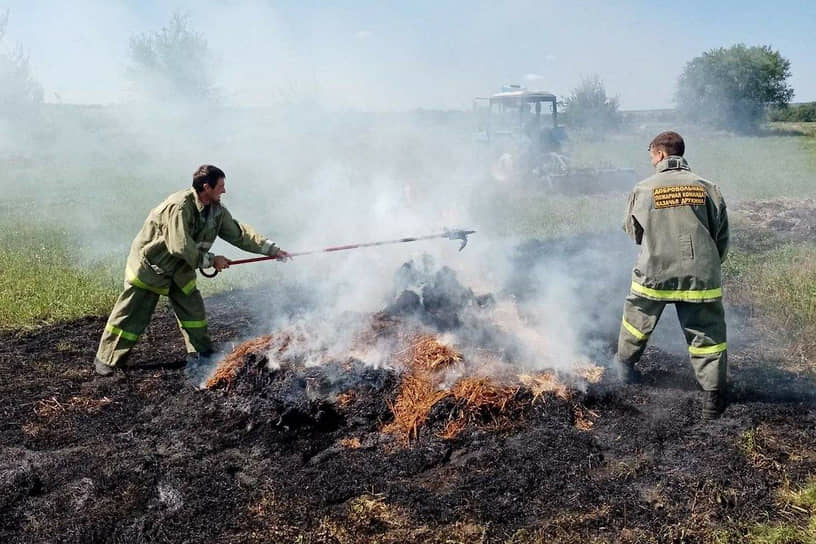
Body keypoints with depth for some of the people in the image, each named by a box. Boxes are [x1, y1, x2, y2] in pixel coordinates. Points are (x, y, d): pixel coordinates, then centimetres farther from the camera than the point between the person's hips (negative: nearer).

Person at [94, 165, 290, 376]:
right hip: (150, 265, -7)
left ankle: (202, 354, 20)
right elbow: (181, 247, -32)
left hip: (180, 269, 7)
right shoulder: (179, 207, -31)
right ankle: (106, 360, 12)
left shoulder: (217, 210, -5)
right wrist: (211, 260, -22)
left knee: (193, 309, 6)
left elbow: (238, 233, 1)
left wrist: (272, 249, -3)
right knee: (132, 315, -1)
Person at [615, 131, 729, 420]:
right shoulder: (707, 188, 1)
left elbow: (633, 232, 11)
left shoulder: (643, 190, -3)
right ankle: (713, 397, 5)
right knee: (707, 335, 7)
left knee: (637, 321, 23)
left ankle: (625, 363, 42)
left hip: (654, 275, 0)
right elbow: (721, 238, 5)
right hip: (701, 277, 0)